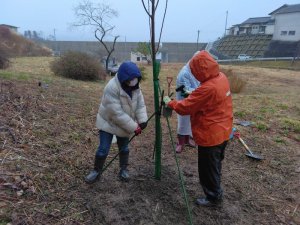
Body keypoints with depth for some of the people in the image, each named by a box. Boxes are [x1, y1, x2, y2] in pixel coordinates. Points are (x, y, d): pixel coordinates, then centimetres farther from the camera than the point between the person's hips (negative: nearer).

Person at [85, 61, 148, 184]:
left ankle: (123, 169, 33)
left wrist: (142, 120, -21)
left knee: (124, 147, 16)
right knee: (103, 148, 2)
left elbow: (140, 104, -5)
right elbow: (117, 113, -34)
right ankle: (97, 170, 23)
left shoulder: (135, 86, -10)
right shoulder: (111, 88, -33)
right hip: (108, 122, -5)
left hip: (125, 123, 6)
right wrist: (133, 127, -31)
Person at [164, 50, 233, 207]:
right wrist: (193, 94, 5)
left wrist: (170, 103, -6)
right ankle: (215, 192, 45)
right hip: (222, 132, 10)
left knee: (208, 169, 10)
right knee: (215, 165, 26)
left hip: (210, 135, -10)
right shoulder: (222, 77, -1)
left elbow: (185, 108, -21)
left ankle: (213, 197, 28)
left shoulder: (207, 88, -30)